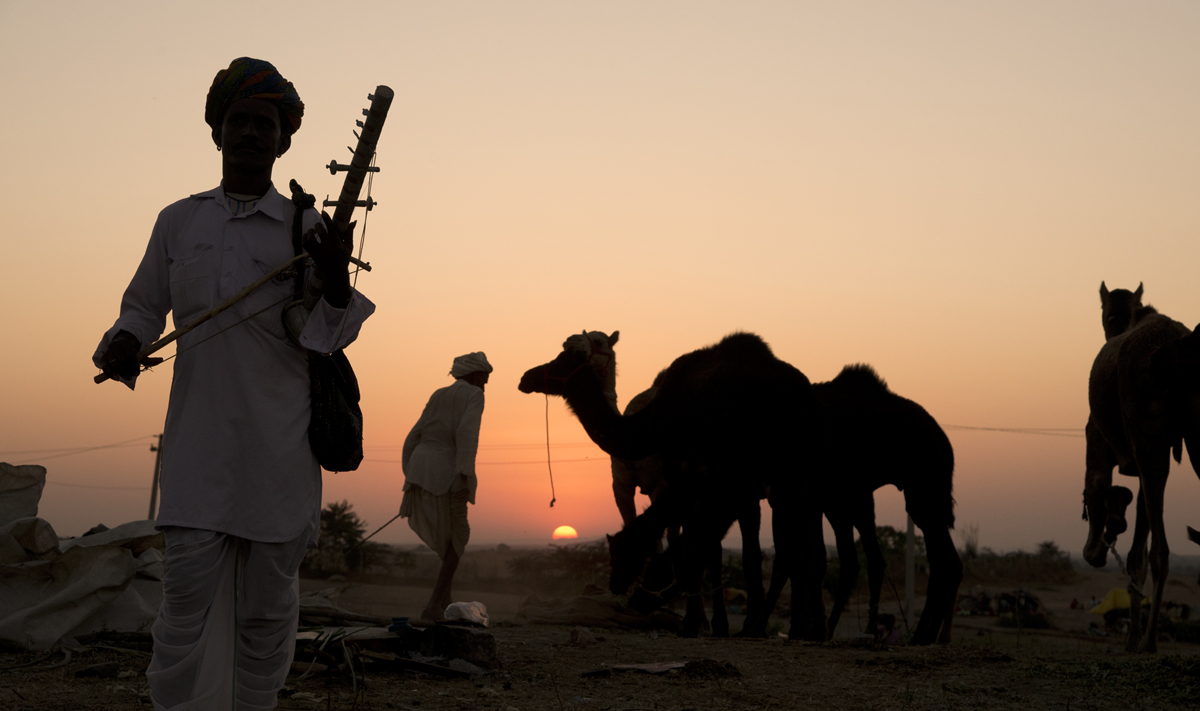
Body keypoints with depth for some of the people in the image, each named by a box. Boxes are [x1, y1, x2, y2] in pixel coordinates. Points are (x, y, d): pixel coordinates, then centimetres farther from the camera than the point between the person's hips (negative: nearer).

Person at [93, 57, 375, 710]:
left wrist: (337, 283, -16)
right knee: (186, 605, -5)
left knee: (267, 609, 5)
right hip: (197, 446, 1)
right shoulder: (177, 222, 12)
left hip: (280, 448, -1)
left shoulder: (308, 228, 5)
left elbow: (323, 340, 4)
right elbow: (143, 308, 22)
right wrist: (121, 344, 0)